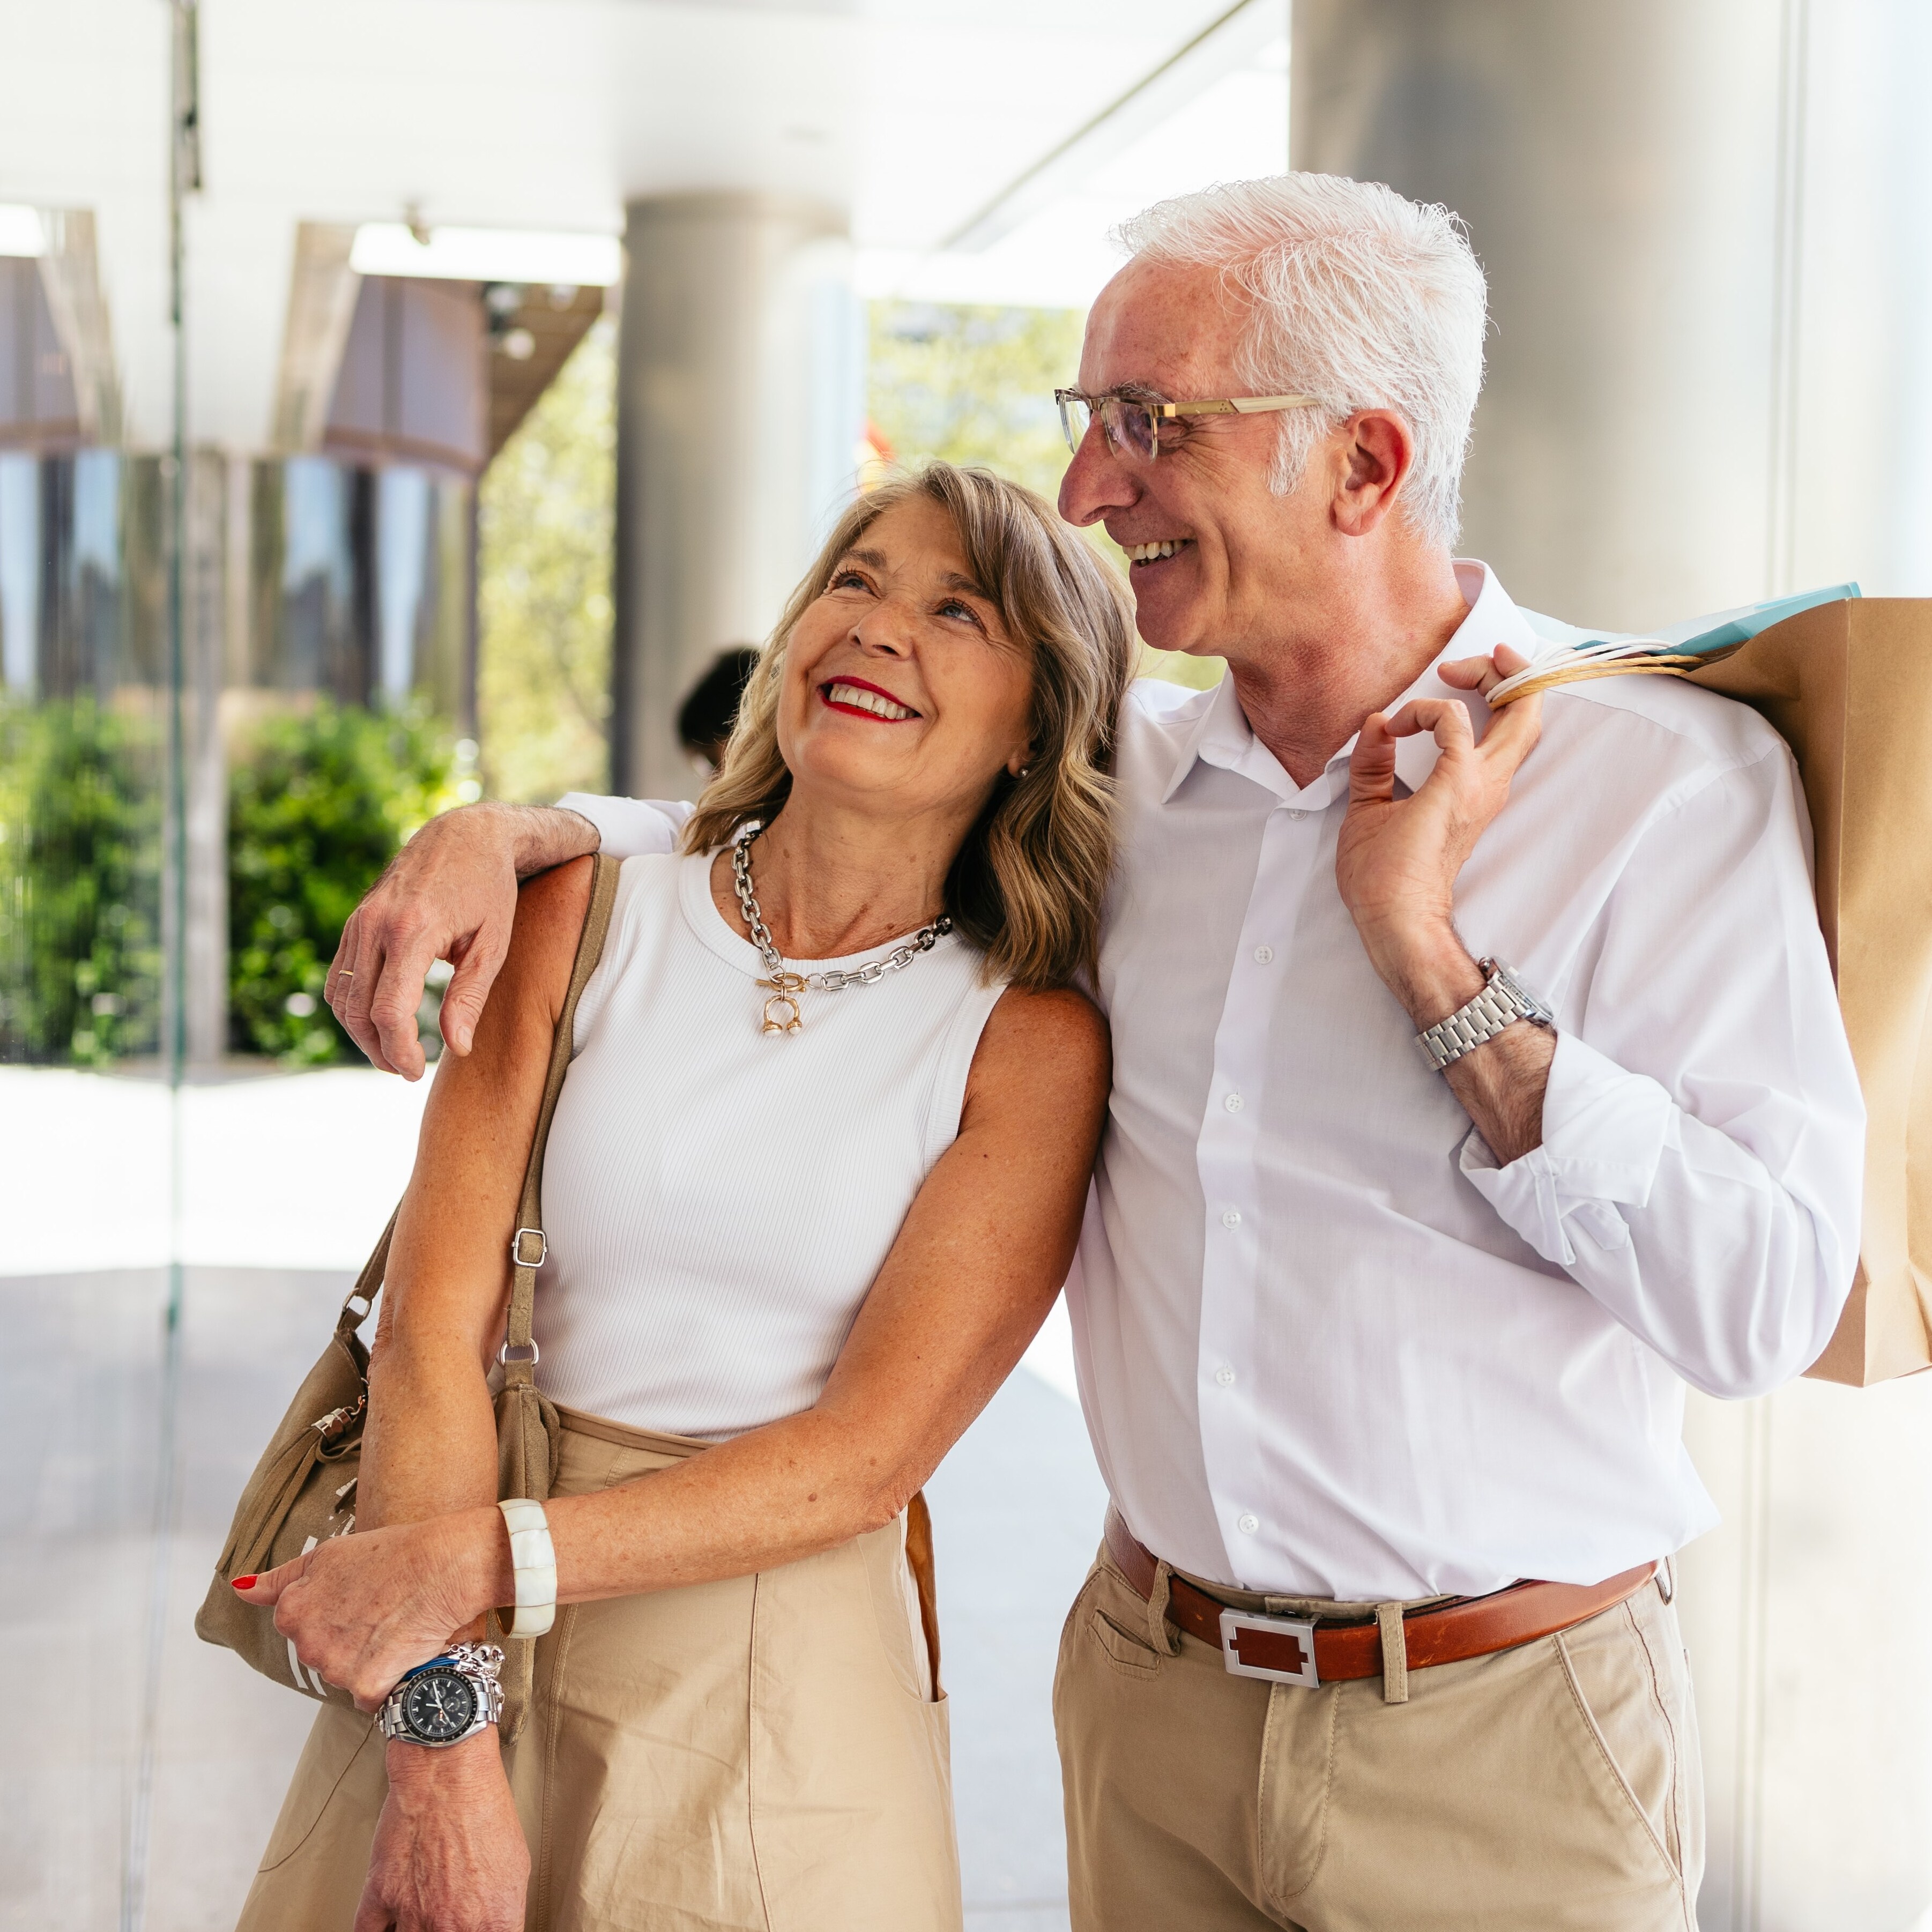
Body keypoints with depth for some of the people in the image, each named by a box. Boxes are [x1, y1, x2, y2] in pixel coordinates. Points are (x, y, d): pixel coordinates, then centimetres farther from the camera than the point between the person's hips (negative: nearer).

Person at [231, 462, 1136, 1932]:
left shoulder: (1031, 1046, -7)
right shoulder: (584, 917, -2)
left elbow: (863, 1458, -12)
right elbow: (434, 1325, -10)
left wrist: (479, 1560, -19)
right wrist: (443, 1748, -18)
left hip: (782, 1684, -1)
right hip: (478, 1651, 2)